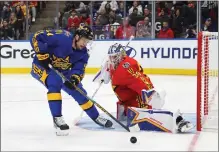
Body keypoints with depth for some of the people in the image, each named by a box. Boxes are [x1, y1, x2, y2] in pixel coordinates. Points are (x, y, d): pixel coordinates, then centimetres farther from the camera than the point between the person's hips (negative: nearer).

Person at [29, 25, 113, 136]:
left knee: (79, 91, 5)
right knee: (54, 82, -35)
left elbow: (79, 69, -15)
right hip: (41, 66, -6)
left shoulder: (83, 53, -11)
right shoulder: (61, 38, -32)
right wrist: (42, 54, -33)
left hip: (61, 71, 6)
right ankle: (57, 118, -27)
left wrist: (75, 78, -37)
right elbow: (36, 37, -29)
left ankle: (96, 117, 24)